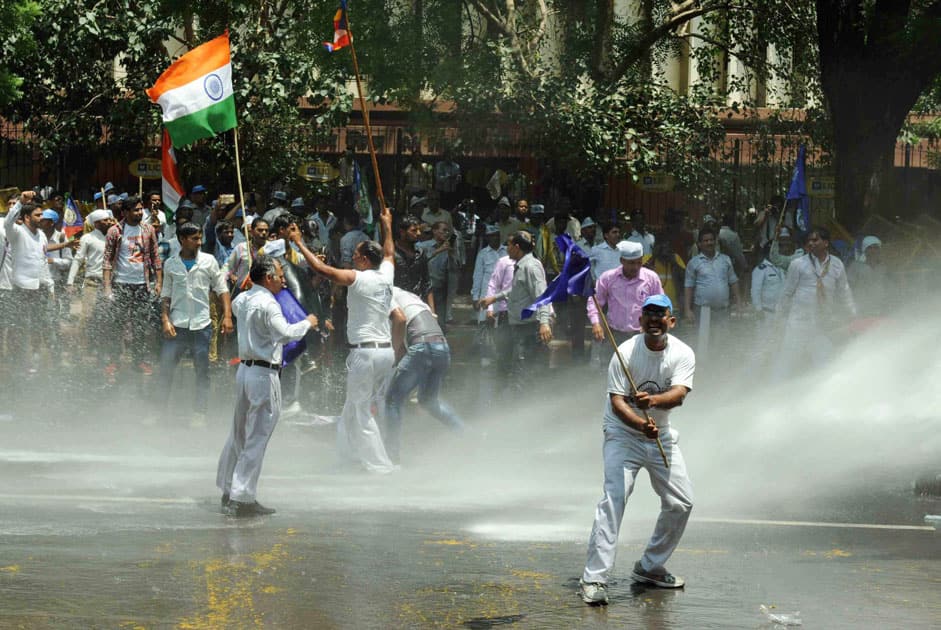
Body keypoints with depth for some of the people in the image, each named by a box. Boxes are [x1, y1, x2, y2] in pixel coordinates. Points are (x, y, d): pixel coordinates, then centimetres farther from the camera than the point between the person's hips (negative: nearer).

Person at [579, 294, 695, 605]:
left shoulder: (683, 354, -9)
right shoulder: (626, 352, -18)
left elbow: (679, 394, -25)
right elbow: (617, 402, -23)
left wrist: (652, 399, -46)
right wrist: (641, 424, -41)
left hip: (661, 436, 5)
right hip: (623, 434, -5)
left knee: (681, 503, 5)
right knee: (613, 500, -21)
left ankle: (650, 568, 24)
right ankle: (594, 579, -26)